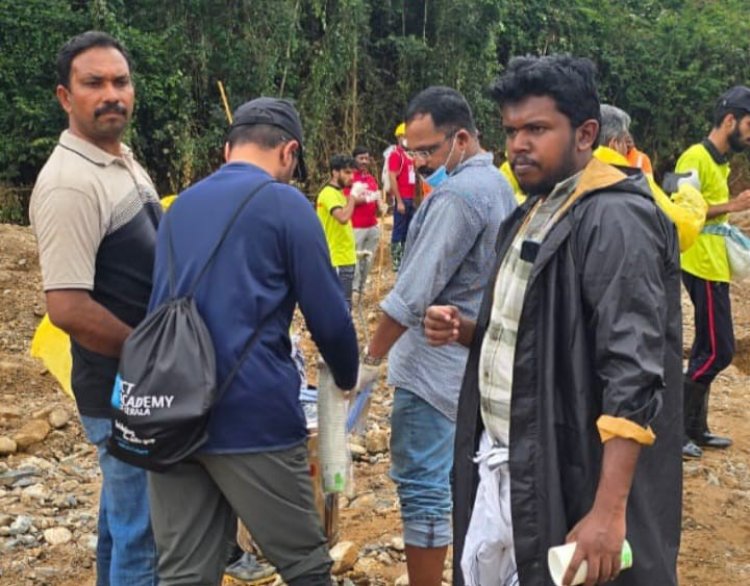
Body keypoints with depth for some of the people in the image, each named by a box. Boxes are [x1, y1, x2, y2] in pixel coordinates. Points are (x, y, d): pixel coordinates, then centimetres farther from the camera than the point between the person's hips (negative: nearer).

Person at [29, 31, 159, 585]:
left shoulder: (125, 162, 10)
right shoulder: (70, 182, -20)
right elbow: (67, 307, -26)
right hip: (124, 392, -9)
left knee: (123, 521, 21)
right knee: (142, 536, 0)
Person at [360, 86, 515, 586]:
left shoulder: (458, 194, -19)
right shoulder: (497, 184, 12)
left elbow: (413, 294, -22)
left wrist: (370, 360, -13)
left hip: (437, 364, -10)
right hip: (478, 358, 10)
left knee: (423, 487, -4)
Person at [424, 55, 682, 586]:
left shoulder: (615, 219, -17)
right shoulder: (531, 214, 12)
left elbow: (634, 374, -23)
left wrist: (610, 510, -28)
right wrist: (468, 331, 2)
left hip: (568, 480, -9)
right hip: (499, 466, 9)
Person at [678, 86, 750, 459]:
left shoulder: (718, 161, 15)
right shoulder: (696, 157, -14)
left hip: (713, 267, 10)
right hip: (703, 268, -10)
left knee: (707, 350, 13)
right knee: (718, 351, -8)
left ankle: (694, 428, 21)